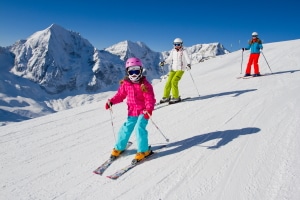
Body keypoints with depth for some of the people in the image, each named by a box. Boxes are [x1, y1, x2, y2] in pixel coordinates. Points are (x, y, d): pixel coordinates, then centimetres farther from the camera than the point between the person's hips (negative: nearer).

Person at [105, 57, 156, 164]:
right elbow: (120, 95, 8)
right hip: (132, 112, 5)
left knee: (140, 128, -17)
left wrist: (149, 109, -34)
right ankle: (119, 147, 27)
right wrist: (111, 101, -8)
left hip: (143, 112, -4)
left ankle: (143, 150, -1)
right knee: (126, 128, 8)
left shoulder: (145, 85, -14)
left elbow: (150, 99, -17)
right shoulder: (125, 84, 0)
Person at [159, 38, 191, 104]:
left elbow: (187, 58, -18)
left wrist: (188, 64, -37)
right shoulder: (173, 51, 8)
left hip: (180, 69, -5)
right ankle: (166, 97, 10)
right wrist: (164, 62, 4)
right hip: (173, 69, 5)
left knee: (174, 81, -19)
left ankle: (176, 97, -8)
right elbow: (169, 59, 19)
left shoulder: (183, 51, -6)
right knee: (168, 82, -2)